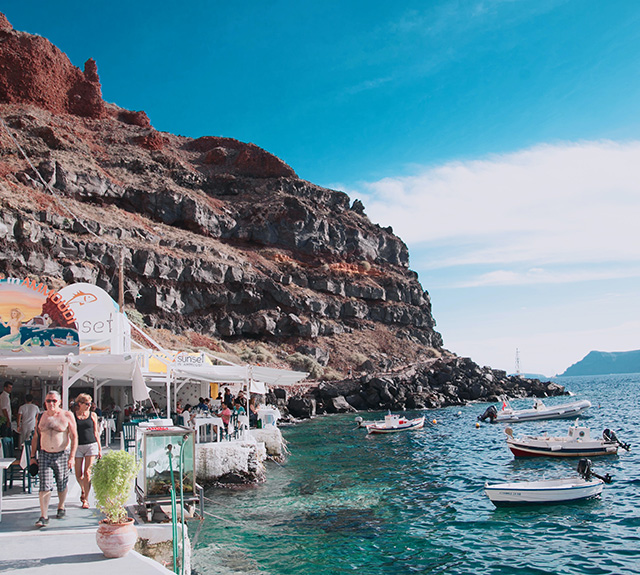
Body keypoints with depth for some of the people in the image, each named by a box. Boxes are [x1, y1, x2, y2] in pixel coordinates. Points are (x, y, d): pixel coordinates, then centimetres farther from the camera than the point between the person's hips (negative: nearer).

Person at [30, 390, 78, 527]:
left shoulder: (67, 416, -3)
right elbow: (36, 437, 13)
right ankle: (43, 517, -7)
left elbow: (74, 436, -5)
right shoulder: (41, 417, 6)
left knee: (62, 485, 11)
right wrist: (33, 456, 9)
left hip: (62, 454, -1)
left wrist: (72, 456, -12)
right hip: (44, 455, 2)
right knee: (44, 486, -8)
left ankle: (61, 507, 33)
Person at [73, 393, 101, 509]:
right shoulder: (73, 415, 1)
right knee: (78, 475, 3)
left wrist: (100, 449, 9)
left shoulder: (92, 415, 5)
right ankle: (83, 490, 35)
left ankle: (86, 499, 3)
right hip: (78, 446, 0)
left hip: (91, 445, 0)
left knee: (87, 473, -6)